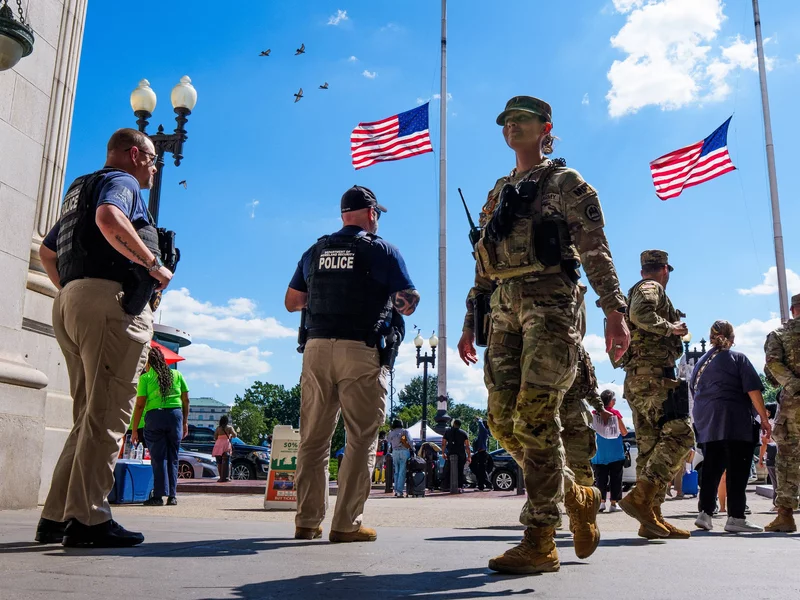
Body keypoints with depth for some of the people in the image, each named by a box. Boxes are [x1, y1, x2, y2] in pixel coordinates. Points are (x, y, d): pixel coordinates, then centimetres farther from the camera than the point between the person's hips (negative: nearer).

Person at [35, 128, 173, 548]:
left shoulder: (79, 189, 30)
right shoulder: (121, 180, 2)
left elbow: (46, 253, 34)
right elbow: (109, 219, -23)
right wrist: (153, 263, -16)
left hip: (69, 303, 9)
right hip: (110, 299, -9)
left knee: (88, 416, 10)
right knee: (106, 415, -11)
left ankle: (56, 517, 10)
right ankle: (88, 518, -13)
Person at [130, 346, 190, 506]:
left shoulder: (145, 377, 3)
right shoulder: (177, 374, 13)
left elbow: (140, 405, -1)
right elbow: (186, 400, 11)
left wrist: (134, 430, 3)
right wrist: (185, 421, 18)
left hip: (154, 415, -3)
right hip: (176, 414, 3)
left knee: (158, 457, 2)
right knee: (173, 457, 10)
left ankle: (159, 495, 0)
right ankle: (172, 495, 10)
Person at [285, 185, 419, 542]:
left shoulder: (315, 252, 14)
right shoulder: (381, 250, 0)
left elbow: (291, 302, 19)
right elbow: (408, 305, -1)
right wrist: (383, 292, 20)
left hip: (316, 349, 5)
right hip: (362, 352, -4)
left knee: (313, 439, 9)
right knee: (361, 440, 2)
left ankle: (307, 521, 13)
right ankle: (347, 524, 1)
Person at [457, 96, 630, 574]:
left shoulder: (566, 183, 6)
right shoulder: (498, 194, 24)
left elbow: (596, 251, -4)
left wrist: (615, 310, -17)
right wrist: (470, 323, 20)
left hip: (550, 304, -6)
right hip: (505, 309, 7)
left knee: (535, 417, -14)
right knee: (503, 420, 1)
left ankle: (540, 542, -5)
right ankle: (578, 495, 22)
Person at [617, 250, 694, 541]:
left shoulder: (640, 290, 28)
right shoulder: (651, 288, 0)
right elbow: (640, 313, -22)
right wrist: (671, 328, -10)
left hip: (636, 378, 10)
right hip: (654, 374, -10)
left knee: (651, 445, 5)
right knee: (679, 434, -15)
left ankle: (652, 517, 3)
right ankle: (640, 496, -24)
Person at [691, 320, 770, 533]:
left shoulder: (700, 363, 16)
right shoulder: (738, 358, 0)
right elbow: (753, 390, -7)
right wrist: (764, 418, -5)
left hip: (706, 423, 5)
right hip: (735, 422, -5)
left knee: (711, 469, 8)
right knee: (737, 469, -3)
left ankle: (705, 513, 4)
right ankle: (736, 517, -5)